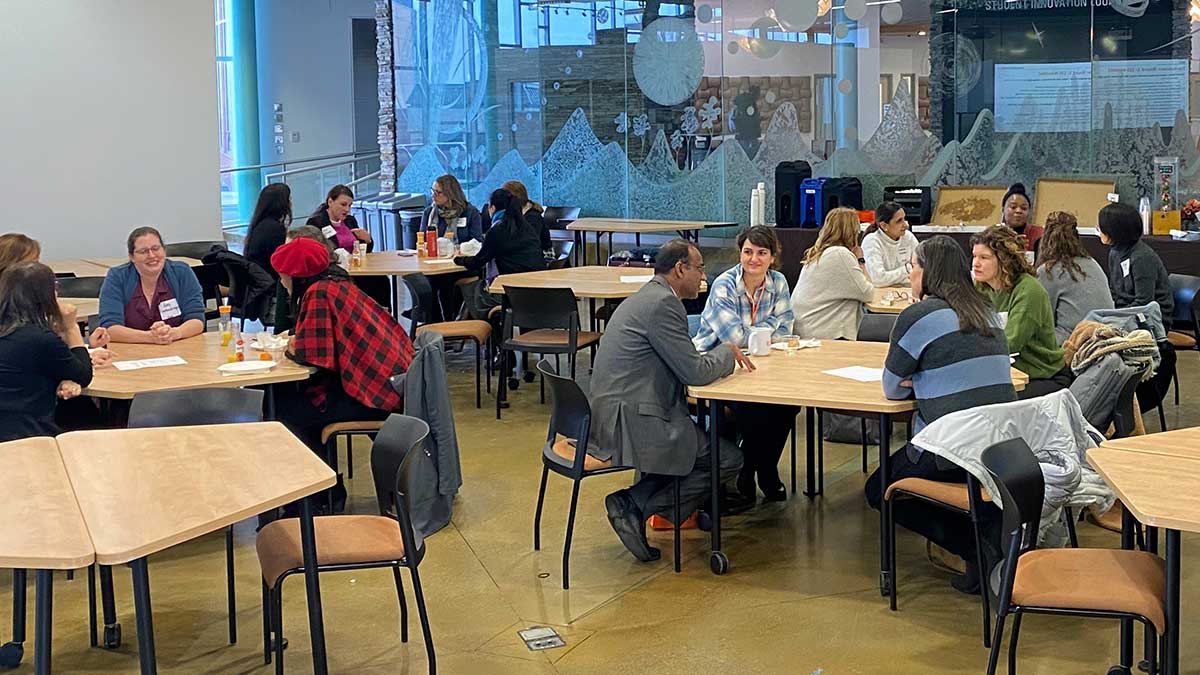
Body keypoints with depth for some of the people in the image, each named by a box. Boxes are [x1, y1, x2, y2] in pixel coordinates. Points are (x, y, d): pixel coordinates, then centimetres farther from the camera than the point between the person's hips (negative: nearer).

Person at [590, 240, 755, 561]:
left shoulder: (647, 297, 18)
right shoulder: (662, 303, -15)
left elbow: (681, 362, 25)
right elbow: (695, 372, -16)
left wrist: (724, 359, 15)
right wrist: (727, 352, 3)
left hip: (613, 419, 10)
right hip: (633, 426, -10)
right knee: (728, 459, -3)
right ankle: (636, 507, -5)